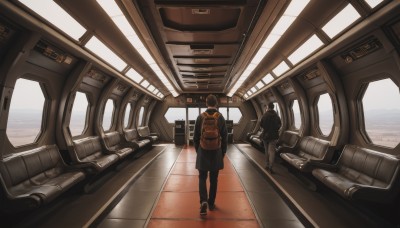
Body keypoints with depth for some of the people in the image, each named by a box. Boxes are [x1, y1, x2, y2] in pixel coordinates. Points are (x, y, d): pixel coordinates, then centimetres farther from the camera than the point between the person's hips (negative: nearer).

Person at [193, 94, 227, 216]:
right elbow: (224, 137, -1)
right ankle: (211, 203, 24)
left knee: (202, 178, 8)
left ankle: (204, 201, -8)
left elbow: (196, 136, -1)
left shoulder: (201, 117, -6)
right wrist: (223, 152, 11)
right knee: (214, 179, 12)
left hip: (203, 151, -1)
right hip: (216, 152, 1)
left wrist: (197, 150, 13)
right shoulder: (221, 117, -5)